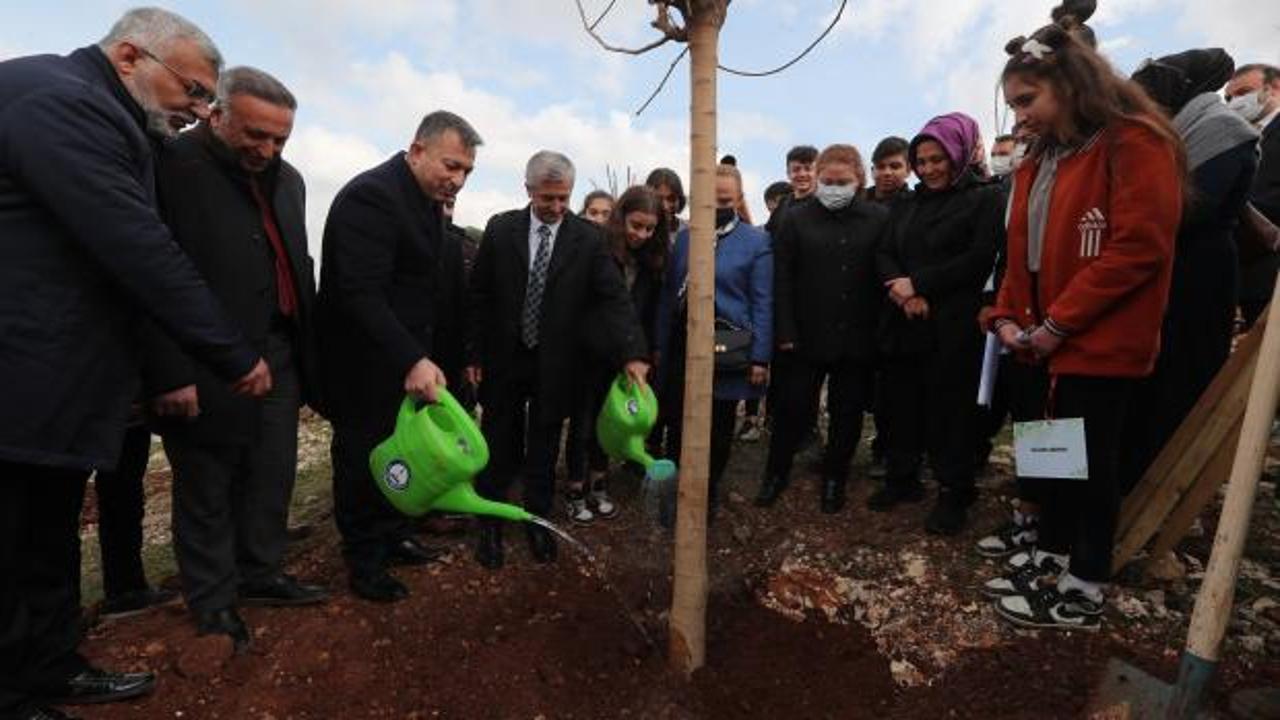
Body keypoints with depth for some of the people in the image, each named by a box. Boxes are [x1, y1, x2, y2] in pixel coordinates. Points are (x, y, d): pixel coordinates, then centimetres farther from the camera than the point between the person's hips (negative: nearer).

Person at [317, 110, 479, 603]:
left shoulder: (427, 203, 8)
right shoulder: (372, 195, -21)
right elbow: (361, 294, -30)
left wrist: (423, 356, 11)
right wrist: (412, 359, -38)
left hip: (409, 362, 8)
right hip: (365, 368, -8)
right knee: (364, 462, 8)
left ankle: (392, 538, 37)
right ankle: (364, 562, 25)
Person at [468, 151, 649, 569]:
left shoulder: (588, 239, -6)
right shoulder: (501, 229, -3)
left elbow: (615, 298, -13)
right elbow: (479, 296, 1)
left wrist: (633, 353, -27)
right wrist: (474, 354, -1)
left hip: (554, 364, 0)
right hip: (503, 360, 1)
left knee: (543, 451, 13)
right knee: (499, 448, 12)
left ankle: (538, 521, 31)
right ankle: (490, 527, 28)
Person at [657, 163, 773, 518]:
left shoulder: (757, 241, -2)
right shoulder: (685, 236, 11)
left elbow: (762, 303, -5)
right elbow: (670, 293, 13)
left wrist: (760, 357, -9)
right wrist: (660, 344, 10)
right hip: (682, 346, 3)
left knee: (718, 431, 9)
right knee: (678, 425, 8)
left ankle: (708, 495, 29)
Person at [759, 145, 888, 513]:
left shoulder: (879, 218, 3)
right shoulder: (796, 218, 1)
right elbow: (782, 278, -3)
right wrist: (786, 331, -10)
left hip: (857, 338, 1)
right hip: (808, 335, -1)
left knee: (848, 412, 11)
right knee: (794, 408, 6)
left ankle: (835, 479, 28)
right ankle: (776, 473, 24)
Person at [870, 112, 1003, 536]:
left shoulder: (986, 199, 1)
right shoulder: (906, 206, 18)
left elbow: (979, 260, -10)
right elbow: (884, 254, 8)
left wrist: (918, 284, -12)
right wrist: (903, 291, -12)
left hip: (952, 327, -5)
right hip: (903, 323, 5)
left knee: (949, 408, 1)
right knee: (901, 403, 9)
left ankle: (954, 494, 15)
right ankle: (902, 479, 25)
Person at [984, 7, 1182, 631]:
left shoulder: (1135, 143, -10)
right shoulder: (1038, 163, 13)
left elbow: (1139, 248, -18)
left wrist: (1056, 324, -18)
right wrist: (1009, 317, -2)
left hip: (1104, 341, -7)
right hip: (1051, 341, 7)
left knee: (1092, 458, 2)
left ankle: (1084, 591, 16)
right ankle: (1049, 557, 29)